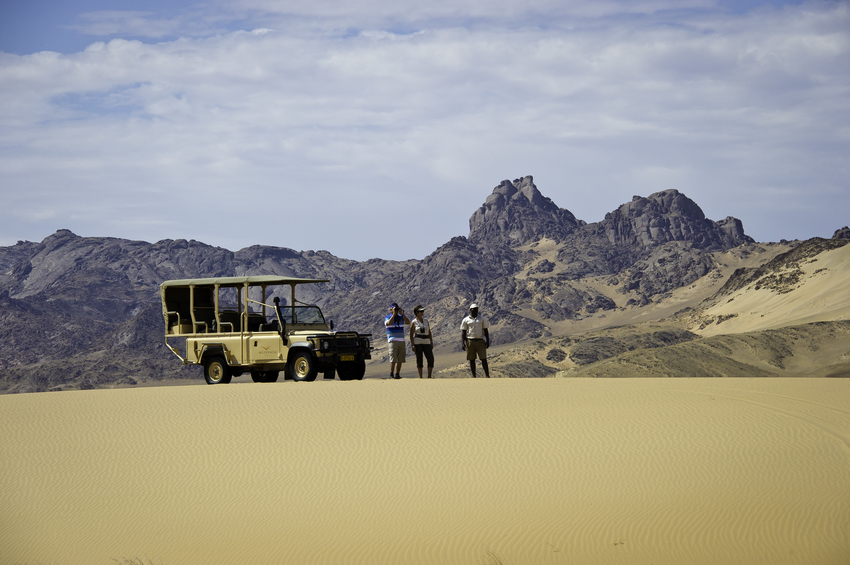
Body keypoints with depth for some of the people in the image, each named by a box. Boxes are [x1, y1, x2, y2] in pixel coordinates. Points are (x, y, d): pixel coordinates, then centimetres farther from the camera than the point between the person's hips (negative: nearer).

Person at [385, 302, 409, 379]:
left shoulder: (401, 318, 14)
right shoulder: (387, 318, 1)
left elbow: (408, 322, -4)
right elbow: (389, 323, -22)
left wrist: (402, 314, -11)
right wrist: (394, 314, -18)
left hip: (401, 341, 5)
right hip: (393, 341, -5)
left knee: (400, 360, 2)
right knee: (393, 359, -13)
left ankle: (397, 374, 6)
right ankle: (391, 374, -14)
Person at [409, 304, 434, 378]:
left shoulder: (426, 321, 11)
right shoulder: (413, 323, -1)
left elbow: (429, 332, 13)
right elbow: (411, 335, -2)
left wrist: (432, 343, 6)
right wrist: (412, 345, -10)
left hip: (426, 343, 4)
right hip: (417, 342, -4)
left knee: (431, 359, -7)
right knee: (419, 360, -1)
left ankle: (429, 376, -1)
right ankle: (420, 378, 5)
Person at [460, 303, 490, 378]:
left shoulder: (482, 319, 10)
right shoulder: (466, 320, 6)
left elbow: (486, 330, 10)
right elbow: (463, 332, 5)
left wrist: (487, 341, 3)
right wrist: (463, 343, -5)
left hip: (480, 341, 0)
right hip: (470, 341, 0)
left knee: (483, 359, -5)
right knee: (471, 359, 2)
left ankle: (487, 376, -6)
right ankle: (474, 376, 9)